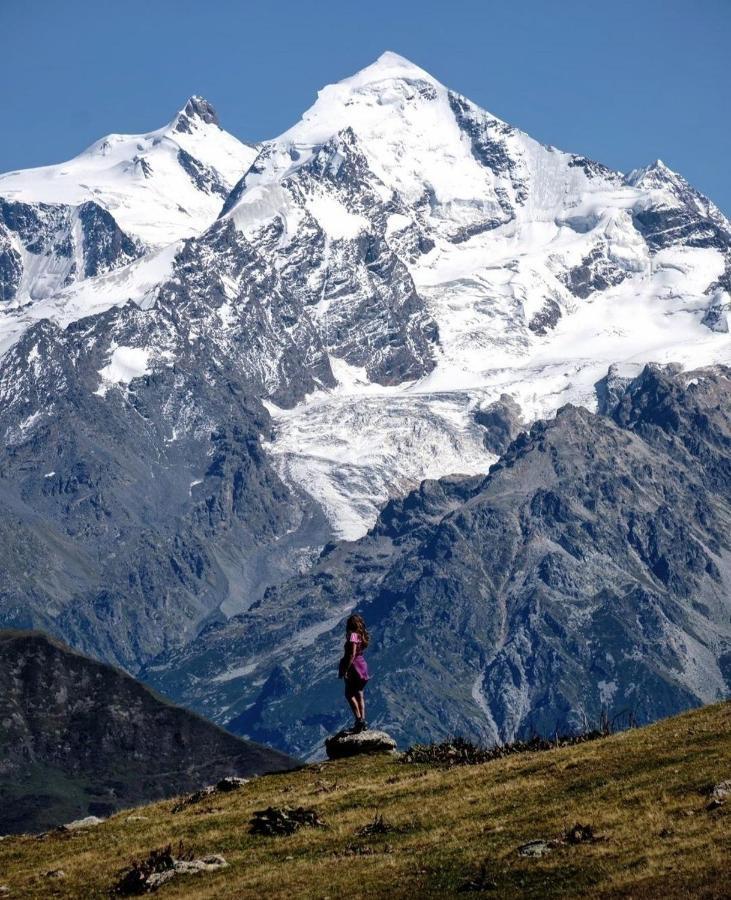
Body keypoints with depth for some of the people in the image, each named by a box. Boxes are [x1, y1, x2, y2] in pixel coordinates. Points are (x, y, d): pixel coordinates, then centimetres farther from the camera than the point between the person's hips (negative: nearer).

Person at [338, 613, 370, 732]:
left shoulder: (353, 635, -18)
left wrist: (345, 670, -21)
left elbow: (352, 654, -23)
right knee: (359, 694, 13)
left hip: (354, 665, -9)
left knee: (349, 694, -2)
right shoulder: (361, 635, 8)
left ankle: (359, 719, -12)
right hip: (362, 664, 9)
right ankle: (362, 720, 11)